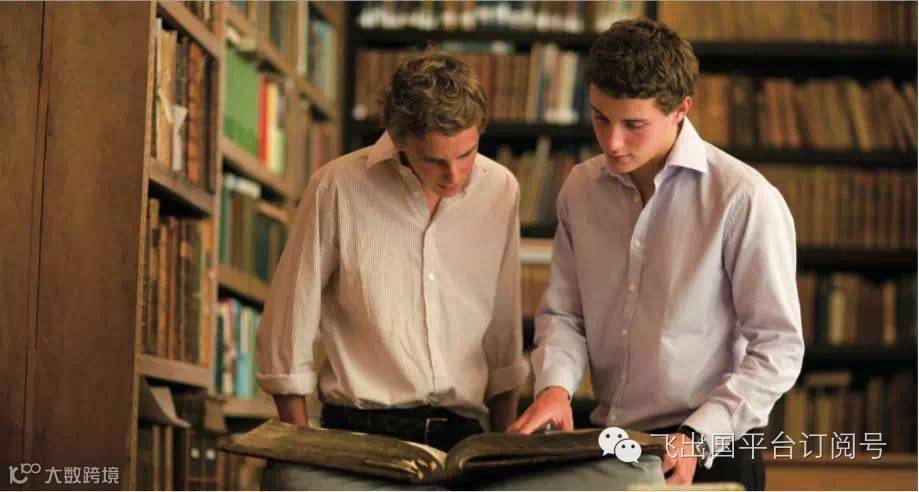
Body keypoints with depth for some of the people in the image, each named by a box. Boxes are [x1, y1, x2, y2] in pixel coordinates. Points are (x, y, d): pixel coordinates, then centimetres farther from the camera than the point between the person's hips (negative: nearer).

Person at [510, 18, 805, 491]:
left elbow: (778, 347, -9)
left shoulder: (745, 199, -10)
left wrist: (698, 436, -15)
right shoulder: (581, 188, 7)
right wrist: (554, 384, -7)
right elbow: (562, 312, 12)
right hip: (604, 449, 4)